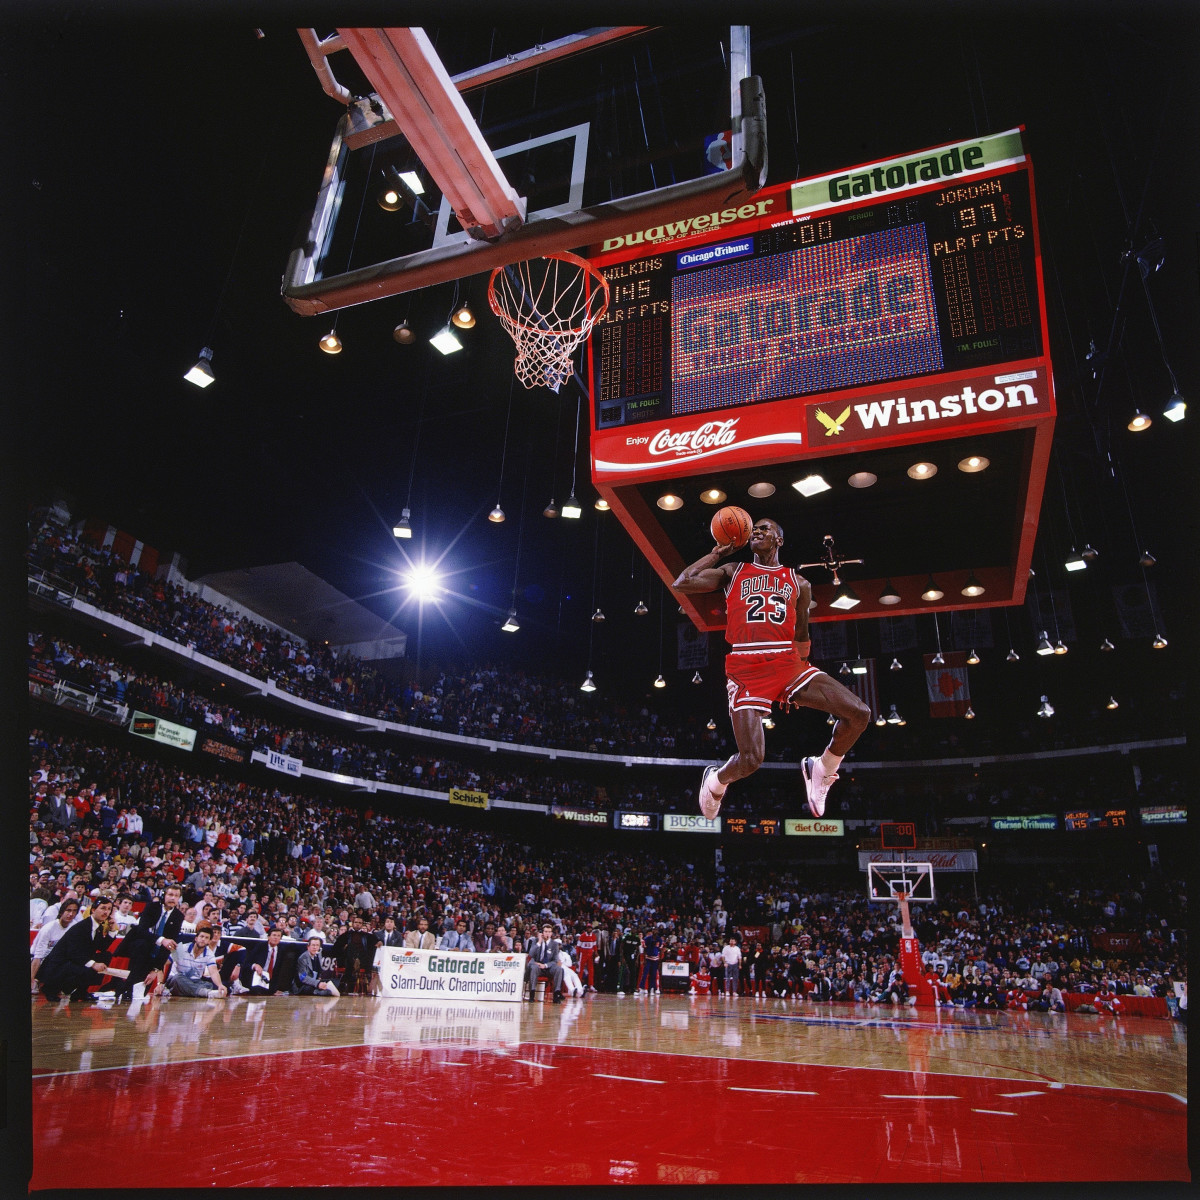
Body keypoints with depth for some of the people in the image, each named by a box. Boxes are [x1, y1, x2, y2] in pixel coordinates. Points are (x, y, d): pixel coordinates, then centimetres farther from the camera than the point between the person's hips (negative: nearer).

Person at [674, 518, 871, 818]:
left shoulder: (799, 583, 18)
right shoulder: (732, 572, 14)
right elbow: (681, 583, 2)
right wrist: (717, 553, 10)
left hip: (787, 662, 3)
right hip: (746, 667, -3)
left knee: (859, 714, -11)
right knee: (750, 759, -15)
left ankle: (821, 770, 15)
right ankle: (715, 781, 20)